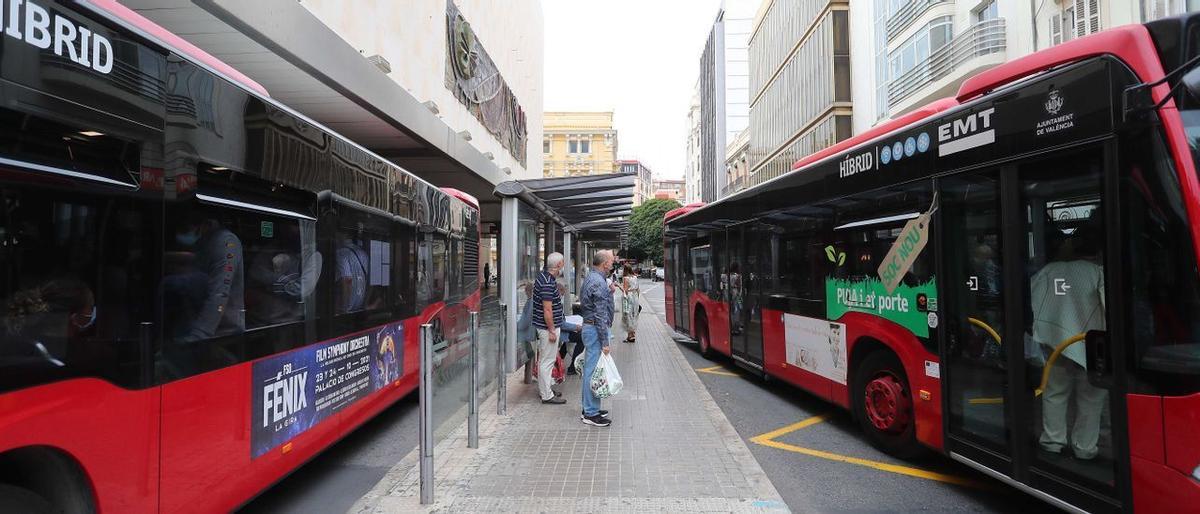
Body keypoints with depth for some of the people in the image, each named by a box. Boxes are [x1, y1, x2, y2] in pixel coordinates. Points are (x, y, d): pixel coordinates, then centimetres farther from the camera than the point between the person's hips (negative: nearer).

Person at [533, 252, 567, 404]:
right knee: (547, 360, -2)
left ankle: (546, 388, 32)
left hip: (544, 325, 10)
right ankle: (547, 395, 7)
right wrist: (552, 330, -20)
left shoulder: (543, 275, 7)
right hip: (548, 326, -10)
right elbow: (547, 309, -24)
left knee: (544, 359, 19)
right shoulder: (548, 283, -24)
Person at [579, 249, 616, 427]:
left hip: (589, 326, 11)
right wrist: (605, 342, -19)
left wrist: (609, 292, 11)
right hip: (596, 330, -11)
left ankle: (589, 408, 25)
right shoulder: (598, 282, -18)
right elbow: (600, 315, -21)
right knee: (594, 370, -4)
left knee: (590, 370, 15)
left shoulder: (590, 278, 14)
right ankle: (591, 414, 3)